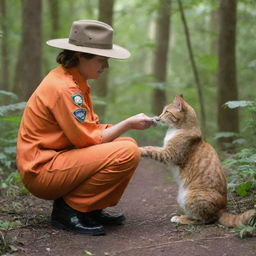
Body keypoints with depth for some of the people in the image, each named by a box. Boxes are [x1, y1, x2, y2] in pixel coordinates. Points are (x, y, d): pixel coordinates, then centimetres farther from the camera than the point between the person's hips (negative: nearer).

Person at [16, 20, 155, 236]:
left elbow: (91, 127, 11)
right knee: (127, 153, -21)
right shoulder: (63, 88, -21)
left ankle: (92, 209, 8)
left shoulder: (74, 81, 11)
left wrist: (127, 124, -3)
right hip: (42, 169, -10)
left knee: (128, 144, 10)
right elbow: (89, 138, -19)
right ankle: (69, 209, -10)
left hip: (58, 157, 10)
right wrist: (128, 124, -11)